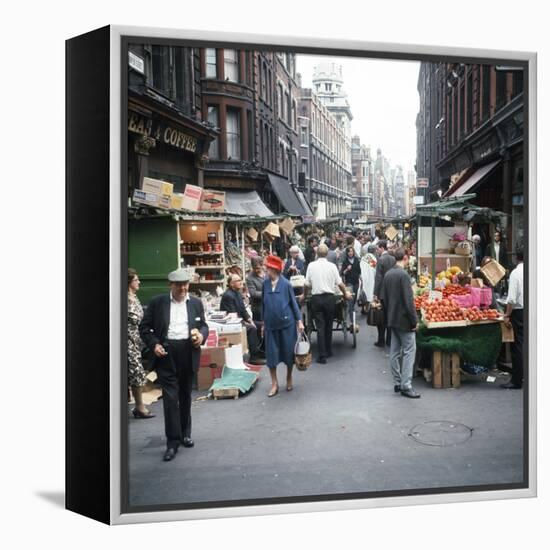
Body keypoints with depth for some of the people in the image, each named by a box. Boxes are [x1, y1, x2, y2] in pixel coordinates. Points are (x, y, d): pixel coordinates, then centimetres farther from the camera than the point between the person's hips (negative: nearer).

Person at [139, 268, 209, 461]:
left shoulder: (196, 303, 8)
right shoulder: (157, 302, 2)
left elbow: (203, 325, 14)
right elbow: (144, 327, 4)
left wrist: (202, 335, -8)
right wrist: (153, 344, -10)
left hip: (188, 353, 3)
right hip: (166, 353, -2)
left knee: (185, 396, 15)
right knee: (170, 397, -5)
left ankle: (185, 433, 31)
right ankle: (173, 441, 3)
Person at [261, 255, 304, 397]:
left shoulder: (286, 284, -10)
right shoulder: (265, 284, -2)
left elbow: (293, 302, -2)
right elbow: (263, 304, 7)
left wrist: (299, 321, -4)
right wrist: (263, 323, 11)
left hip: (287, 323, -2)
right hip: (271, 325, 2)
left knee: (288, 352, 9)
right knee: (271, 354, 3)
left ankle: (289, 379, 31)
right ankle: (274, 384, 15)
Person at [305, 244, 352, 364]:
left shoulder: (311, 265, -2)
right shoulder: (332, 266, -3)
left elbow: (307, 284, 0)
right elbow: (339, 283, -1)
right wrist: (346, 293, 17)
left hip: (316, 298, -1)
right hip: (329, 298, 1)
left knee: (320, 327, 2)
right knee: (328, 325, 15)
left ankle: (322, 355, -1)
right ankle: (328, 351, 26)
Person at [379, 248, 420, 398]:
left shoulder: (388, 274, 8)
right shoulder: (403, 275, -16)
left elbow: (382, 298, 12)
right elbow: (408, 300, -19)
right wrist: (414, 320, -13)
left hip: (392, 319, 8)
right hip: (404, 320, -8)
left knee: (395, 351, 12)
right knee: (409, 351, -3)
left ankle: (397, 383, 19)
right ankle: (406, 385, -4)